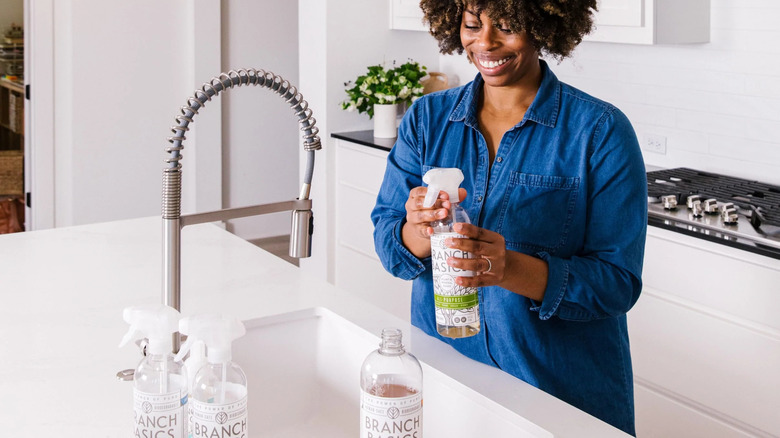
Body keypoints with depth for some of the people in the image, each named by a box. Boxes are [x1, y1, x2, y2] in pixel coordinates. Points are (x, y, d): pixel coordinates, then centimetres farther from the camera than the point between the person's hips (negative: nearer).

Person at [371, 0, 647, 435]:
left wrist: (512, 269, -31)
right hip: (443, 369, 3)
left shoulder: (601, 130, -11)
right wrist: (420, 233, -25)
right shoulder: (426, 118, 1)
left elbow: (618, 283, -15)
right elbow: (388, 247, -2)